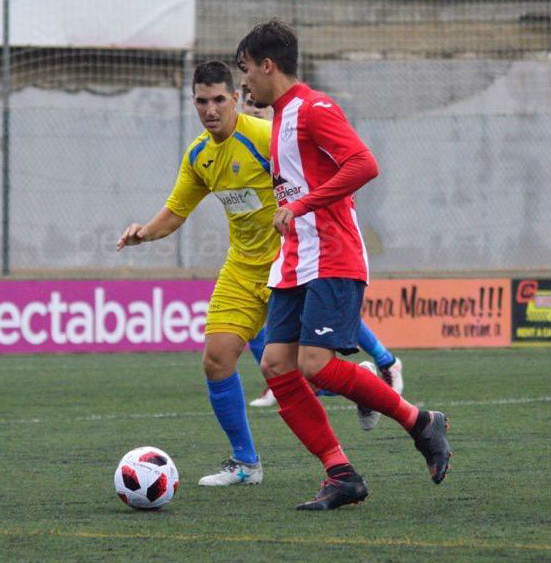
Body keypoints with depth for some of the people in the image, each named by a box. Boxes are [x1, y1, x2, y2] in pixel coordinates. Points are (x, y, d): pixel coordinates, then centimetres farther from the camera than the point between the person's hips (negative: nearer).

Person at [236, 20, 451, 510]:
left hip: (332, 262, -10)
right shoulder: (282, 117, 20)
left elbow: (364, 165, -22)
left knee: (315, 364, -19)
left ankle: (421, 423, -2)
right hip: (295, 266, 10)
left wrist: (300, 206, -22)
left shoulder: (313, 108, -10)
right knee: (276, 364, -3)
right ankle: (341, 475, -2)